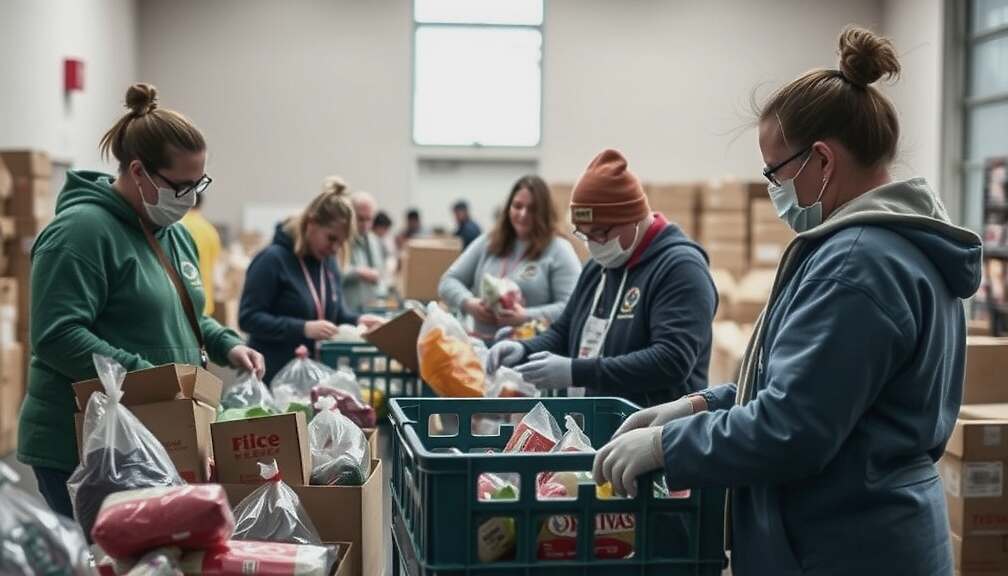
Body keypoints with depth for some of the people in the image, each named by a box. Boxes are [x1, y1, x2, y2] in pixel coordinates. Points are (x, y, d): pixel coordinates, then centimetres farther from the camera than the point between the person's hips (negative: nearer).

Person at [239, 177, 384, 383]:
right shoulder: (272, 259, -13)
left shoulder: (328, 261, 11)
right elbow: (248, 318, -17)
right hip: (276, 377, -7)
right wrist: (303, 328, -26)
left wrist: (357, 320, -2)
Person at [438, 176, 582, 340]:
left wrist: (527, 317, -16)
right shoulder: (487, 243, 17)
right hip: (483, 344, 4)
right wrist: (469, 303, -4)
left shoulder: (559, 250, 3)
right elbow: (448, 281, 17)